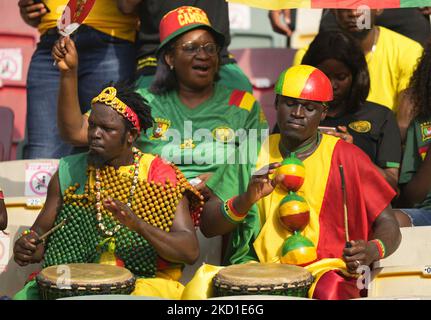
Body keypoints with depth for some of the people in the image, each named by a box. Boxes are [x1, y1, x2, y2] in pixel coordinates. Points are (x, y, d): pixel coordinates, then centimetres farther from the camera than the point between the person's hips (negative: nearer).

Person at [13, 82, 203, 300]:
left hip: (145, 281, -3)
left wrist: (138, 225, -26)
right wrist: (28, 248, -8)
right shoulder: (70, 172, 9)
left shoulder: (160, 177, -1)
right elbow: (42, 231, 16)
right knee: (24, 298, -23)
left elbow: (190, 252, -9)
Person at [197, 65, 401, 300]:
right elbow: (208, 226, 9)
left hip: (324, 269, -1)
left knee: (331, 291, -34)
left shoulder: (346, 158, 7)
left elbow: (389, 227, 8)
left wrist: (373, 250, -15)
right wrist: (246, 199, -11)